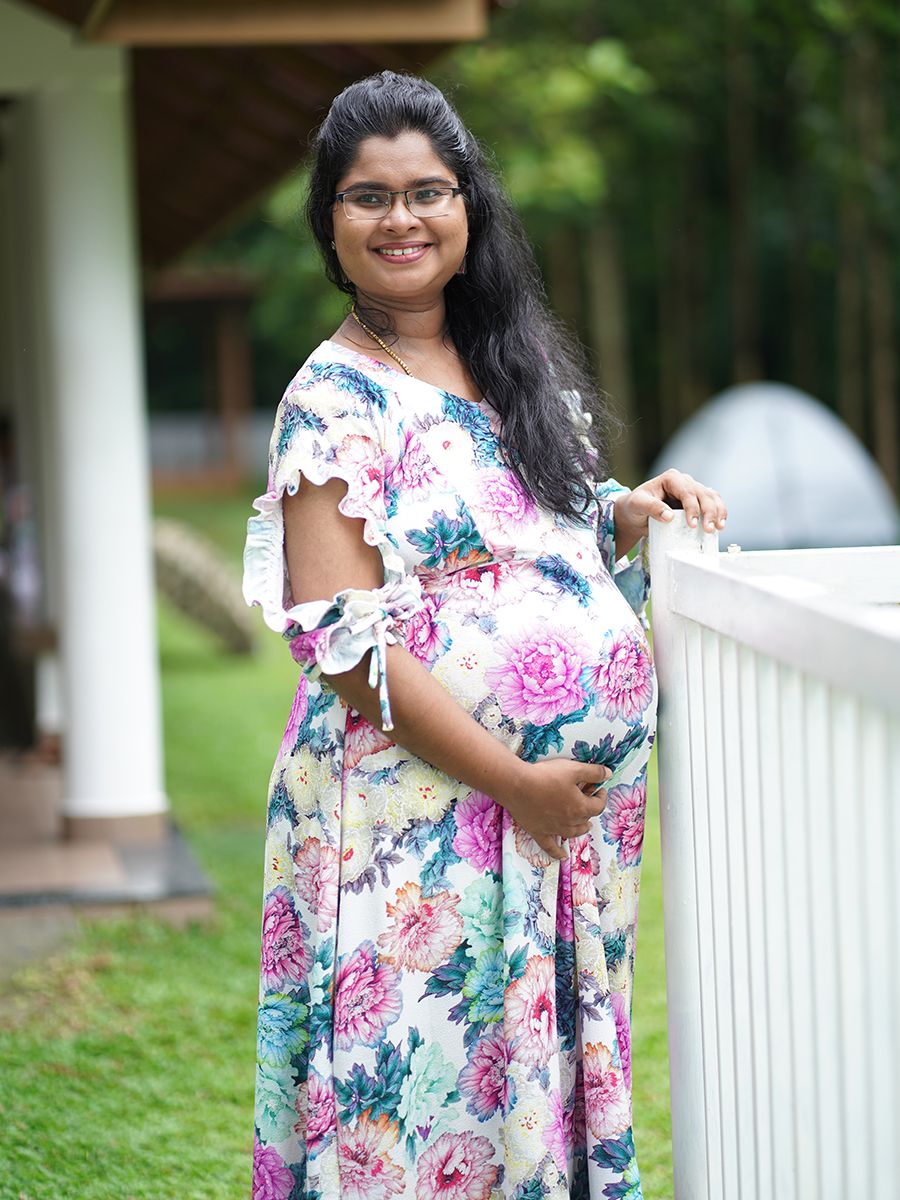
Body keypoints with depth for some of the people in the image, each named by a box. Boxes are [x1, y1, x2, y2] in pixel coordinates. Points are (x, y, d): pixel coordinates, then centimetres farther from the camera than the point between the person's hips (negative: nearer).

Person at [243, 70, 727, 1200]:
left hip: (569, 801, 7)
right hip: (418, 807, -7)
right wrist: (513, 780, -16)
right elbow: (342, 641, -16)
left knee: (543, 1067, 12)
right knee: (427, 1078, -2)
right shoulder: (335, 399, -10)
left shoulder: (511, 362, 12)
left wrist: (630, 513, 2)